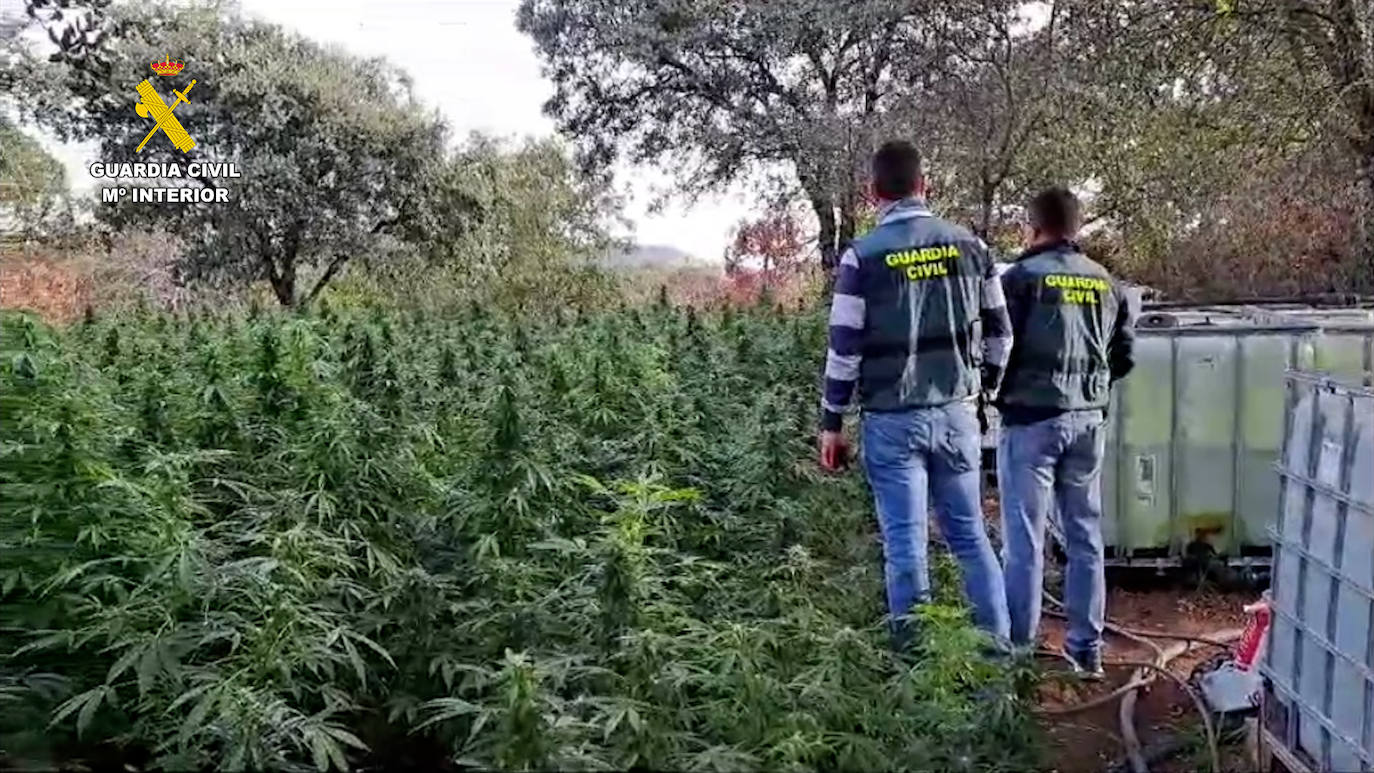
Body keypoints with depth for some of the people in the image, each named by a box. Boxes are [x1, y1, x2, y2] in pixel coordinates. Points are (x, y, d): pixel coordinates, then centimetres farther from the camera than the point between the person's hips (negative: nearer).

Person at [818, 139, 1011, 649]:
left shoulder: (862, 256, -8)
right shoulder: (968, 246, 4)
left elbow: (845, 347, -8)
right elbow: (999, 330, 9)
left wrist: (831, 423, 0)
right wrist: (986, 388, 24)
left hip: (893, 420, -4)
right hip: (957, 412, 4)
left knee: (905, 546, 3)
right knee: (970, 534, 15)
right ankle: (999, 647, 20)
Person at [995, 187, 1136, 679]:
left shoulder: (1021, 277, -8)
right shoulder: (1107, 283, 9)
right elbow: (1124, 356, 12)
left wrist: (1001, 394, 8)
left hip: (1031, 419, -5)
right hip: (1089, 421, 5)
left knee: (1025, 539, 0)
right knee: (1085, 536, 12)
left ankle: (1017, 649, 6)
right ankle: (1087, 649, 19)